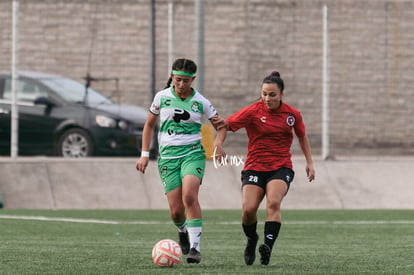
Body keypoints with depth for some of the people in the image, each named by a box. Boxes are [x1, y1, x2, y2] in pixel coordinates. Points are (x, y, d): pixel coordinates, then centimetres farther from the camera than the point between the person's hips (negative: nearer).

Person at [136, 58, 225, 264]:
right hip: (168, 156, 1)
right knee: (176, 211, -5)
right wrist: (145, 154, 10)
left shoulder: (200, 102, 3)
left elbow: (220, 126, 11)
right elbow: (149, 124, 15)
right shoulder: (162, 97, 4)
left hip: (192, 153, -1)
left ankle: (195, 247, -26)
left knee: (189, 196, -27)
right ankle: (183, 231, 32)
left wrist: (221, 124, -14)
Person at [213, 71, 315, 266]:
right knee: (248, 209, -15)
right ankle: (251, 240, 17)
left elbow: (302, 136, 22)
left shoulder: (292, 114, 4)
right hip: (254, 167, 0)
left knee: (273, 203, -27)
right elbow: (225, 125, -2)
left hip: (281, 168, 1)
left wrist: (309, 162, 18)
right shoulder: (253, 111, -4)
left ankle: (267, 246, -33)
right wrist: (218, 143, -21)